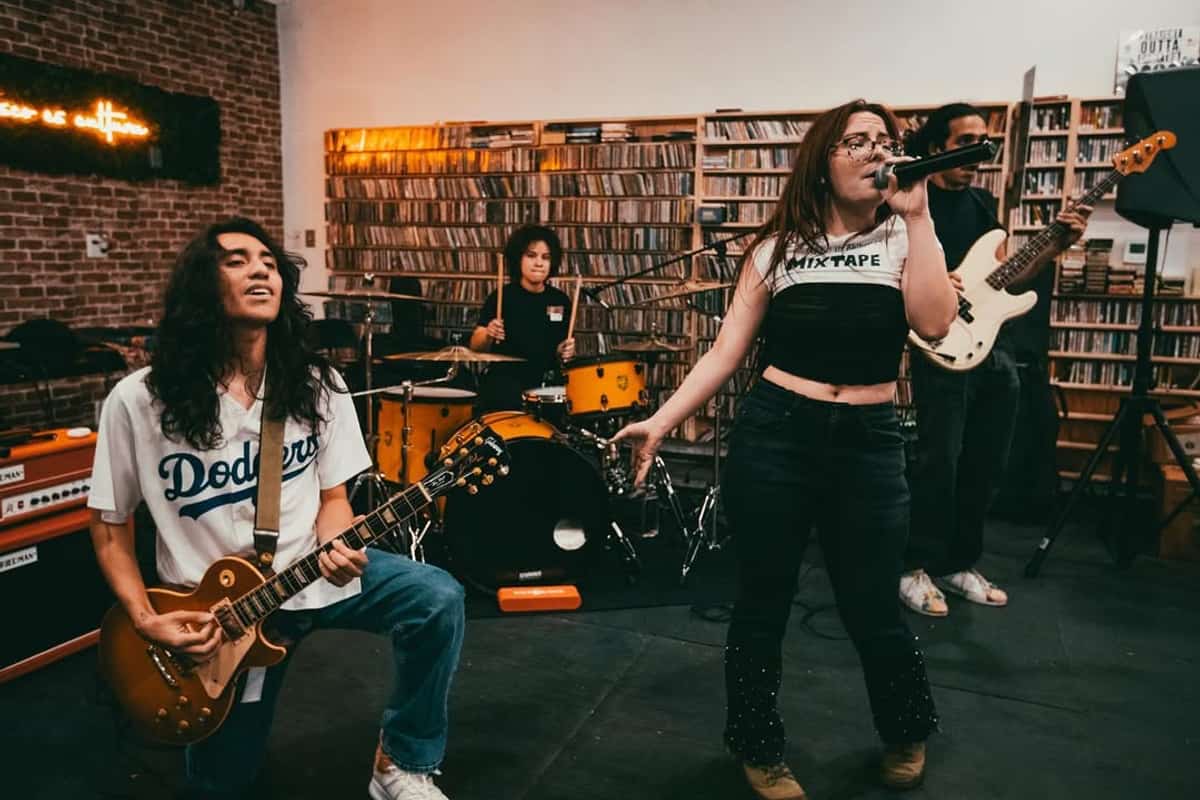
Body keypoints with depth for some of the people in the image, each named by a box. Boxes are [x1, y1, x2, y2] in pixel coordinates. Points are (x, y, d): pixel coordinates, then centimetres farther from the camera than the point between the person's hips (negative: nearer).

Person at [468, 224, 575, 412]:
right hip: (505, 378, -3)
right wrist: (488, 335, -28)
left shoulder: (560, 301, 9)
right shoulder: (501, 298, -1)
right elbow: (476, 347, -7)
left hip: (547, 381, 3)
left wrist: (566, 351, -7)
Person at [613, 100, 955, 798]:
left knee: (872, 609, 9)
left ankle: (910, 731, 41)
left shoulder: (905, 236, 5)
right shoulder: (778, 245, 3)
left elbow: (934, 322, -14)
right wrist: (662, 422, -8)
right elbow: (727, 352, 1)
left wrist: (917, 214, -12)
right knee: (763, 603, 9)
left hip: (869, 442, 1)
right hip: (772, 434, 0)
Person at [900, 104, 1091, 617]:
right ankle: (916, 567, 6)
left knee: (985, 466, 10)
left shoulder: (984, 202, 17)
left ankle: (959, 563, 24)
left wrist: (1055, 247, 4)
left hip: (996, 348, 8)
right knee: (939, 463, -8)